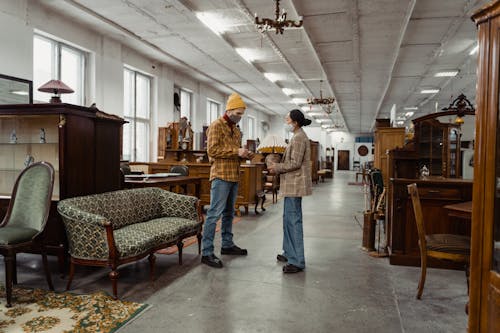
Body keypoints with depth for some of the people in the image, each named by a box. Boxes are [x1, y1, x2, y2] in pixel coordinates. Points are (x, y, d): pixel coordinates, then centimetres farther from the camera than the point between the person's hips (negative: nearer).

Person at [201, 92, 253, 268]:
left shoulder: (236, 130, 20)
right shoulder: (216, 125, -6)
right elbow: (212, 150, -16)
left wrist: (244, 154, 5)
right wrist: (236, 151, -18)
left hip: (234, 176, 9)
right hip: (221, 176, -9)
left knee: (229, 213, 15)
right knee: (215, 213, -9)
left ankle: (227, 244, 27)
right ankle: (207, 252, -5)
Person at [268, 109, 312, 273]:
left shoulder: (299, 137, -15)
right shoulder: (298, 136, 17)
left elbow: (295, 163, -19)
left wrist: (277, 168, -9)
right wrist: (278, 166, 12)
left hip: (295, 184, -11)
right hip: (292, 184, 11)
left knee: (294, 220, -7)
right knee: (288, 218, 16)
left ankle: (297, 261, -1)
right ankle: (290, 253, 28)